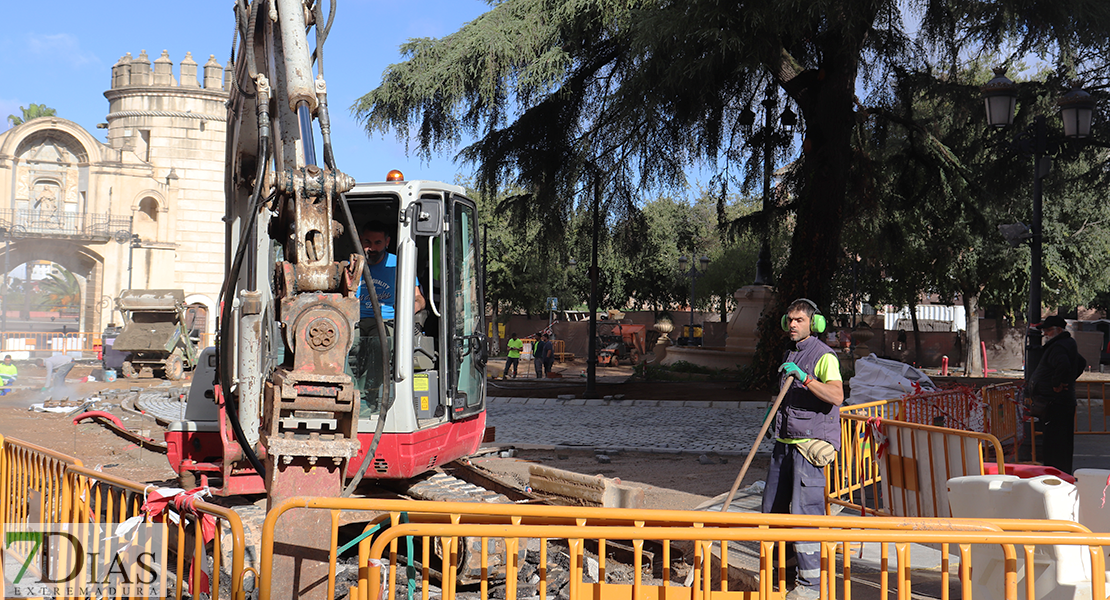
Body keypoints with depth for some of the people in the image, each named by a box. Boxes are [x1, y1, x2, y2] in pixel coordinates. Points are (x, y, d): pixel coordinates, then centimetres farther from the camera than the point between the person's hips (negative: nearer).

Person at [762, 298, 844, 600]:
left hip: (811, 444, -9)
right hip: (785, 442, 9)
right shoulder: (790, 354, 17)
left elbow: (836, 396, -27)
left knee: (804, 512, -10)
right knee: (772, 507, 12)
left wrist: (803, 377, -33)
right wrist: (774, 411, 20)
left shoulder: (824, 356, -10)